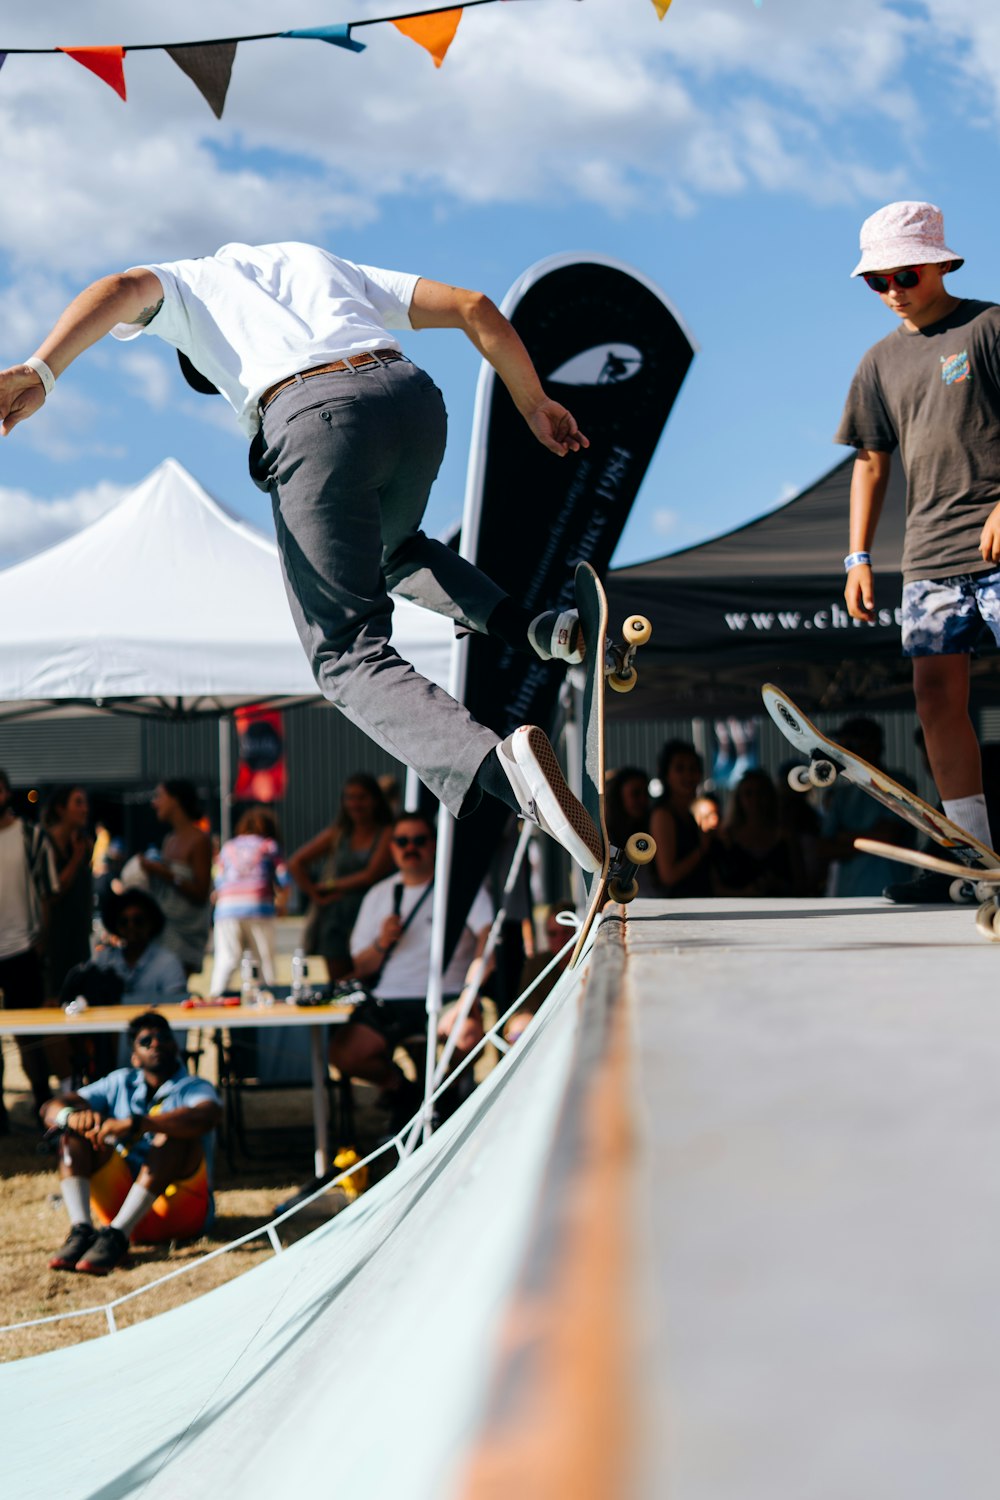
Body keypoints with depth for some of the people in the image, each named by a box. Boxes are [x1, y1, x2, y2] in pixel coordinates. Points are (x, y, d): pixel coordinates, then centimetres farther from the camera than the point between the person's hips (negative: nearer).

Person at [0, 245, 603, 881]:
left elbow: (120, 290, 1)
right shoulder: (321, 262, 37)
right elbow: (473, 306, 28)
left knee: (349, 657, -4)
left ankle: (496, 762, -32)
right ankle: (538, 628, 11)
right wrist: (534, 402, 39)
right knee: (396, 550, 36)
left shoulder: (185, 281, 27)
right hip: (414, 397, 5)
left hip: (313, 418, -5)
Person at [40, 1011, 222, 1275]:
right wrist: (70, 1116, -22)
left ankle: (116, 1235, -38)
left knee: (175, 1133, -28)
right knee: (79, 1128, -10)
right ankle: (81, 1230, -31)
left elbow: (207, 1117, -28)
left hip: (180, 1211, -4)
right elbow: (50, 1109, 4)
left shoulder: (195, 1089, -1)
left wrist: (132, 1124, -38)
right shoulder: (122, 1083, 12)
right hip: (121, 1200, 4)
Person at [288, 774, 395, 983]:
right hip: (336, 920, 4)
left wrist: (329, 885, 1)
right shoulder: (337, 834, 12)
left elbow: (371, 875, -10)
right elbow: (295, 864, 11)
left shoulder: (387, 834, 0)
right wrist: (316, 895, 1)